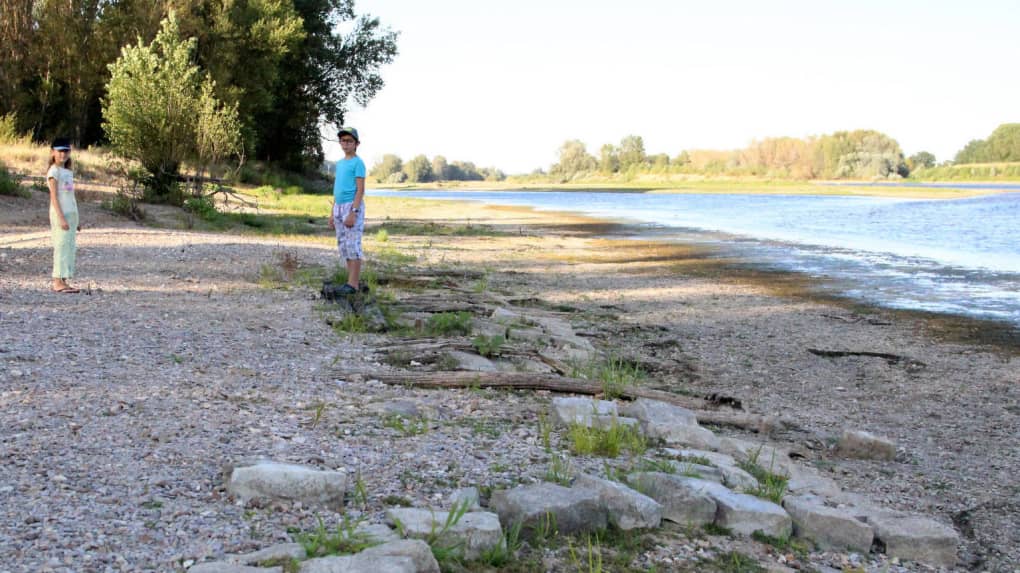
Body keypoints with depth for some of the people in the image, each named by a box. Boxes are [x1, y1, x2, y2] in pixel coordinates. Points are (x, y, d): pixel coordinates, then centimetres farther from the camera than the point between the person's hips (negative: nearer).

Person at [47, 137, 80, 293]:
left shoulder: (68, 172, 18)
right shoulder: (54, 171, -5)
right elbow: (54, 196, -12)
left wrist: (76, 219, 18)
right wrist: (61, 217, -20)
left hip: (71, 213, 8)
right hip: (60, 214, -8)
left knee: (70, 248, 6)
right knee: (61, 246, -9)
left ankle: (63, 281, 8)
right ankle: (57, 282, -8)